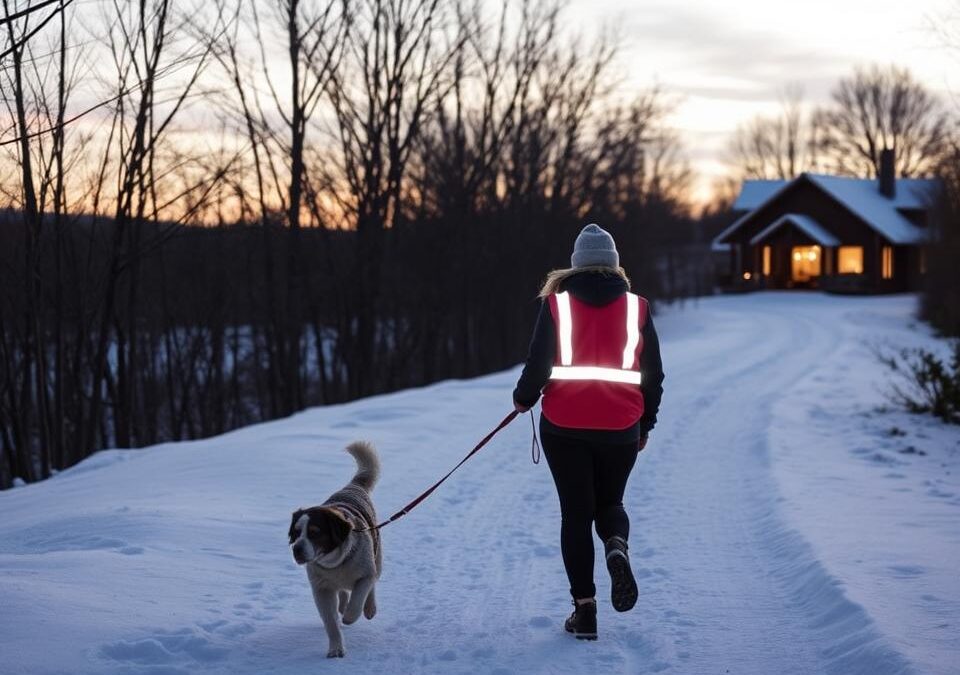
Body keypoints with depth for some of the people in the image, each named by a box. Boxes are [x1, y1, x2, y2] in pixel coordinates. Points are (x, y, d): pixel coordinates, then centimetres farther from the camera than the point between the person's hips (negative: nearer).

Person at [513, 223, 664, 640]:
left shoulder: (557, 302, -2)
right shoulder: (636, 307, 4)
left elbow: (539, 363, -6)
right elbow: (653, 373, 7)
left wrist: (523, 399, 14)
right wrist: (645, 425, 19)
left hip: (565, 425, -1)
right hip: (620, 427, 1)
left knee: (576, 512, 8)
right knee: (610, 502, 20)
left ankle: (584, 608, 5)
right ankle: (617, 547, -14)